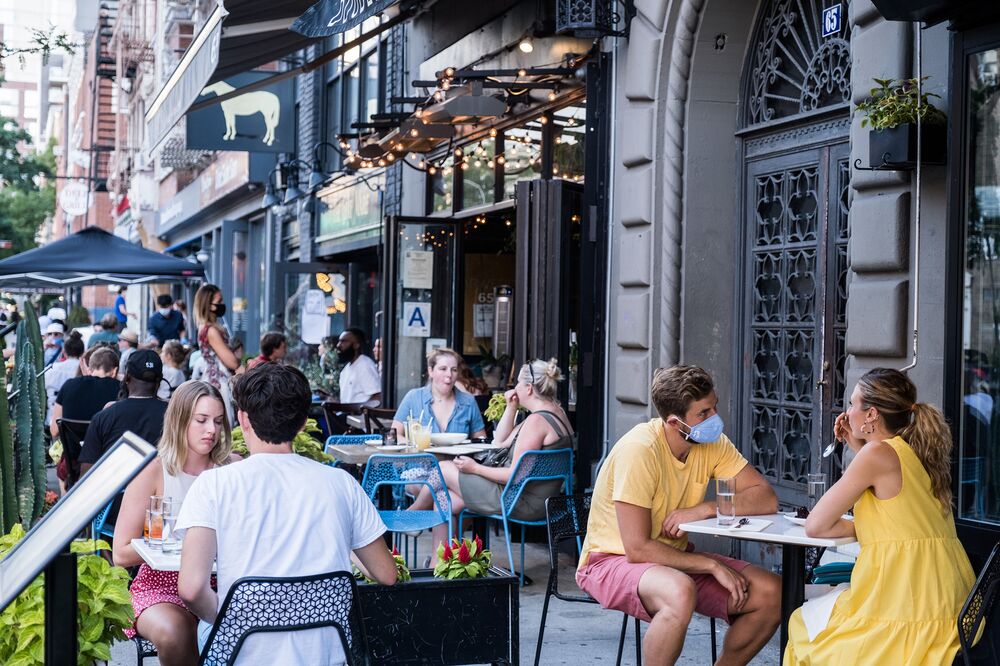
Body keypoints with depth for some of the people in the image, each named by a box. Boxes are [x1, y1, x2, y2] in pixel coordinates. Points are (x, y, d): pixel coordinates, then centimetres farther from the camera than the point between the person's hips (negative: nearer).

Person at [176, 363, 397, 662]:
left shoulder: (214, 483, -10)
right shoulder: (341, 483, -3)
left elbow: (191, 588, -20)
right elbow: (387, 576, 4)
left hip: (246, 655, -2)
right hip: (325, 654, 3)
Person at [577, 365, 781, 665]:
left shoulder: (713, 443, -5)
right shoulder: (639, 450, -25)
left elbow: (767, 499, -7)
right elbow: (638, 549, -27)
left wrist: (703, 509, -22)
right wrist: (712, 566, -23)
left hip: (675, 558, 7)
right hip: (613, 560, -7)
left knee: (770, 592, -11)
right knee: (680, 592, -39)